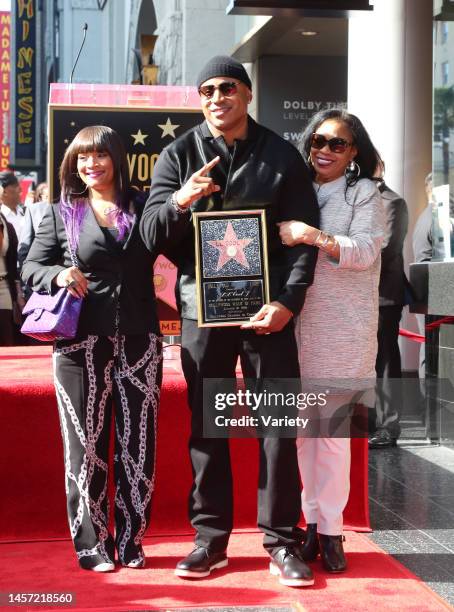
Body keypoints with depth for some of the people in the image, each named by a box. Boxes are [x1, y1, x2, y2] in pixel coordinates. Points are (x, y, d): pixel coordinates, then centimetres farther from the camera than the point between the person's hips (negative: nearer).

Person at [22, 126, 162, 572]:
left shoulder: (144, 207, 9)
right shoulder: (61, 213, 8)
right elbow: (31, 267, 9)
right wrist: (58, 275, -12)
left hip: (139, 338, 1)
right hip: (81, 340, -1)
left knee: (138, 442, 5)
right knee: (86, 442, 2)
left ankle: (131, 541, 16)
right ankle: (91, 544, 12)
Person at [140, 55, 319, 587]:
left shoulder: (281, 155, 6)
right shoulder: (178, 155, 8)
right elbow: (151, 233, 0)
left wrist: (287, 302, -11)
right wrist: (179, 202, -21)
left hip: (267, 307, -1)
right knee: (206, 425, 6)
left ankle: (282, 542, 9)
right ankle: (211, 539, 16)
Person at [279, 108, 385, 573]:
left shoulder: (364, 194, 3)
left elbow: (364, 251, -12)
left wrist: (313, 237, -23)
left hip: (342, 332, -3)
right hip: (297, 326, 4)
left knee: (331, 431, -2)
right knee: (301, 428, 4)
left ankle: (330, 530, 7)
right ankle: (311, 521, 15)